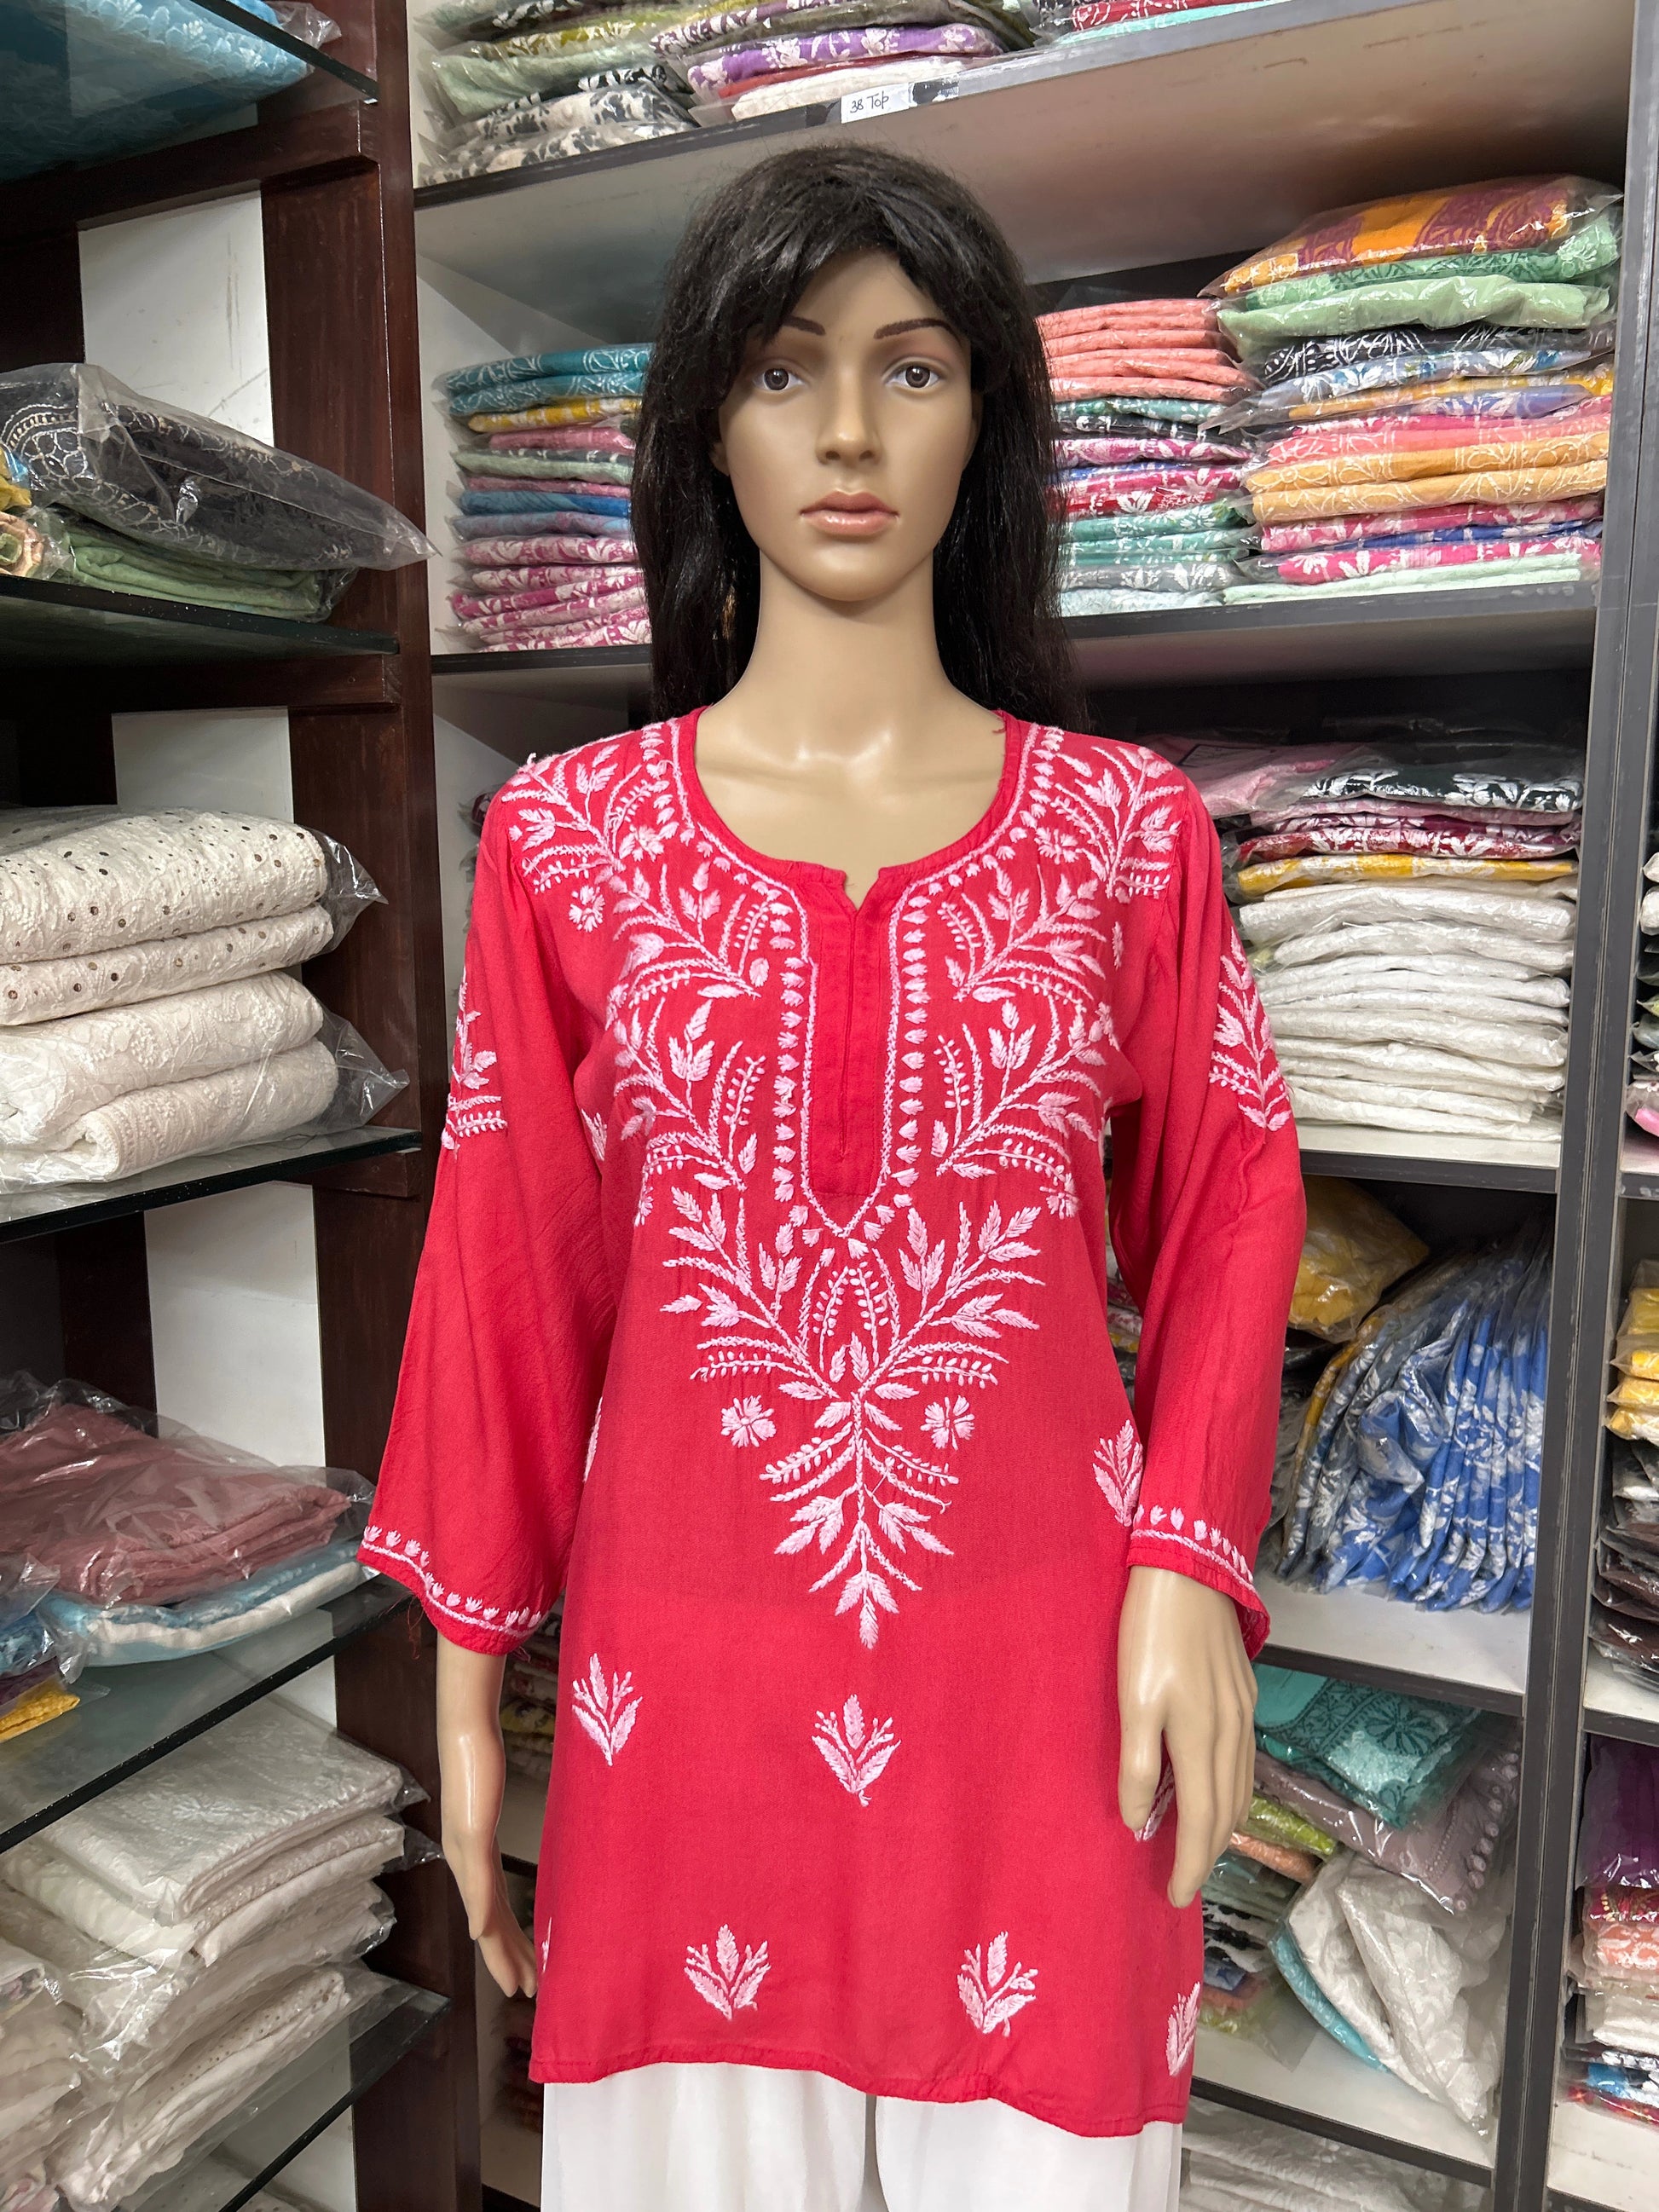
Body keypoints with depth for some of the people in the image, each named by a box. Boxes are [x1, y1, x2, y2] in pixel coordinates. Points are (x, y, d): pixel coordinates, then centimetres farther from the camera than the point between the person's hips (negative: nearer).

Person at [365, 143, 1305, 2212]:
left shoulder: (1125, 827, 0)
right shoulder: (568, 837, -2)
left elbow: (1229, 1207, 3)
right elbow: (508, 1264, 0)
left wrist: (1193, 1566, -8)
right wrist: (469, 1682, 3)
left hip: (1039, 1651, 1)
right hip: (685, 1649, 1)